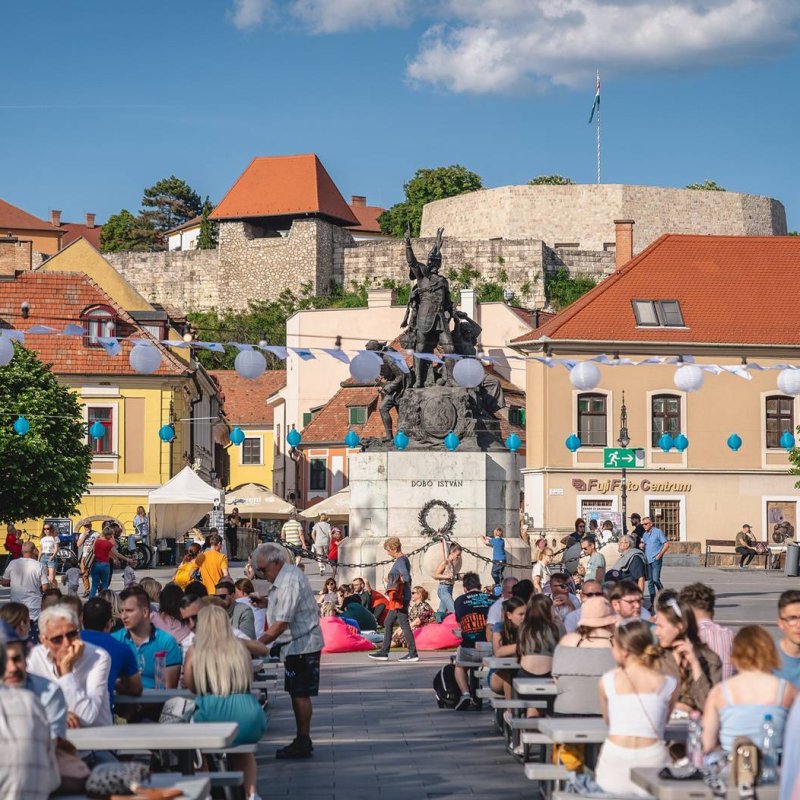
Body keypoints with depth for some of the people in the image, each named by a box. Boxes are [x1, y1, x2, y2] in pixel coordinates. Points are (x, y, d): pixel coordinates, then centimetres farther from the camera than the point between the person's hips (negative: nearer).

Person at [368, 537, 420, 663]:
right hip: (398, 599, 11)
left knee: (404, 624, -7)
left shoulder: (400, 560, -14)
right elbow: (407, 577, 17)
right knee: (388, 623, 14)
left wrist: (393, 581, -11)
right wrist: (392, 580, 10)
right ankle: (384, 652, 17)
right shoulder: (403, 559, 15)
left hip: (400, 599, -11)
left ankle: (413, 653, -4)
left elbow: (406, 577, -26)